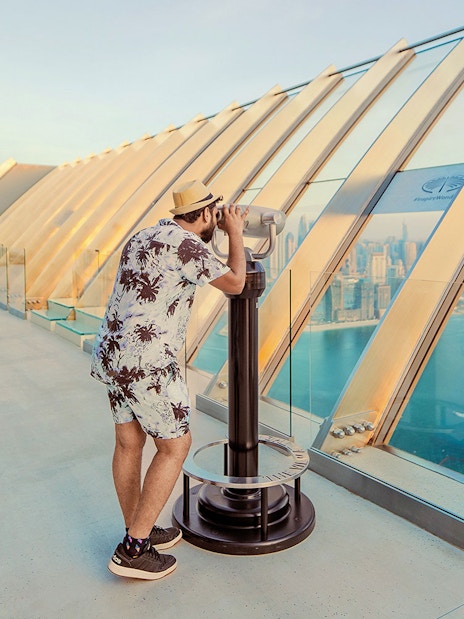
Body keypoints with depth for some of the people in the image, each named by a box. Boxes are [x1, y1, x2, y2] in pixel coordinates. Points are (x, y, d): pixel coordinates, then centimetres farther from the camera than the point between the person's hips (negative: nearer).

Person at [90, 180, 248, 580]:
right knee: (175, 447, 5)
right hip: (146, 365, -9)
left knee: (129, 442, 17)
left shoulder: (144, 238, 15)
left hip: (112, 354, 10)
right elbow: (235, 284, -4)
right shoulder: (186, 243, -13)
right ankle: (133, 550, 10)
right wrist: (236, 234, 9)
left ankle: (139, 532, 34)